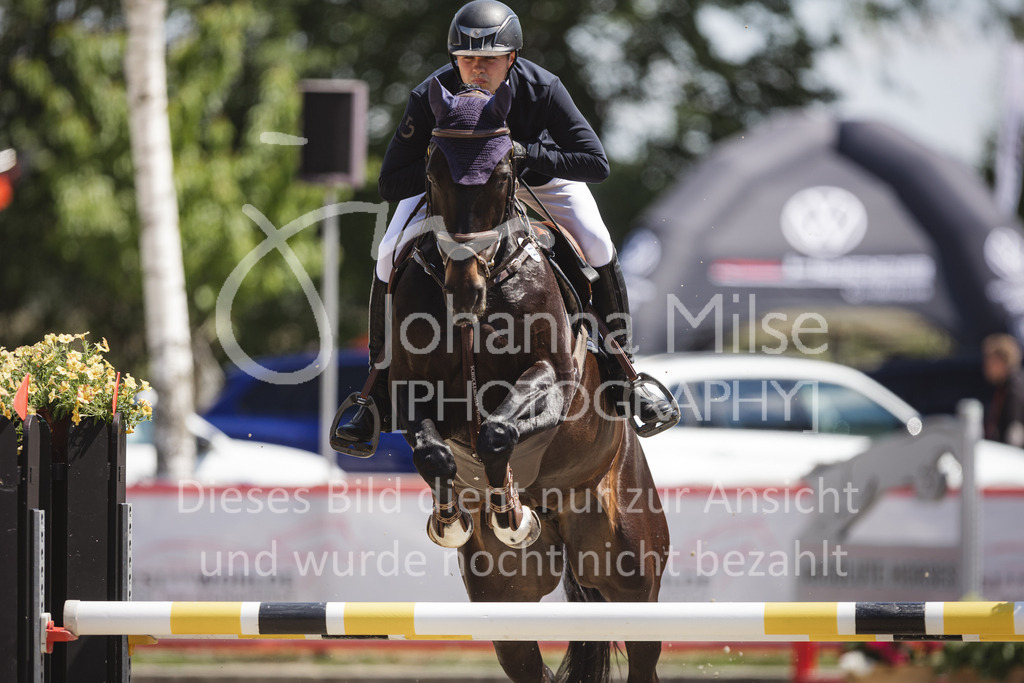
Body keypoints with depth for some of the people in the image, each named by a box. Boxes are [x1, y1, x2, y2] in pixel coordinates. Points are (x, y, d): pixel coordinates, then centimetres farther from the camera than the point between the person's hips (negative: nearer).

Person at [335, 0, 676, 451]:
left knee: (597, 245, -20)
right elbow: (390, 184, -31)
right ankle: (380, 393, -3)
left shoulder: (542, 89, -34)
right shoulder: (431, 97, -33)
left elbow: (596, 164, -34)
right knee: (390, 259, -18)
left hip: (535, 171, 0)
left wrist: (527, 154, -44)